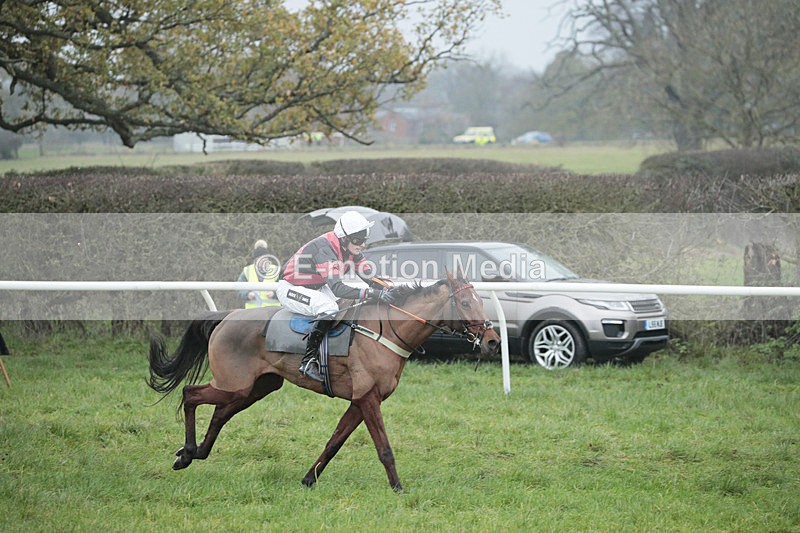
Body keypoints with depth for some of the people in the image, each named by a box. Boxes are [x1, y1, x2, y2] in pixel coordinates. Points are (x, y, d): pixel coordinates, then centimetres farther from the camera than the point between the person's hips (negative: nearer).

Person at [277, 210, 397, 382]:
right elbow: (337, 288, -43)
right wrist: (373, 294, -50)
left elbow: (370, 278, -1)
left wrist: (390, 289, -21)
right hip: (290, 289, -9)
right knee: (329, 308, -34)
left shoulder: (352, 249, -5)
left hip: (316, 288, 9)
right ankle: (308, 361, -28)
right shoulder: (324, 250, -32)